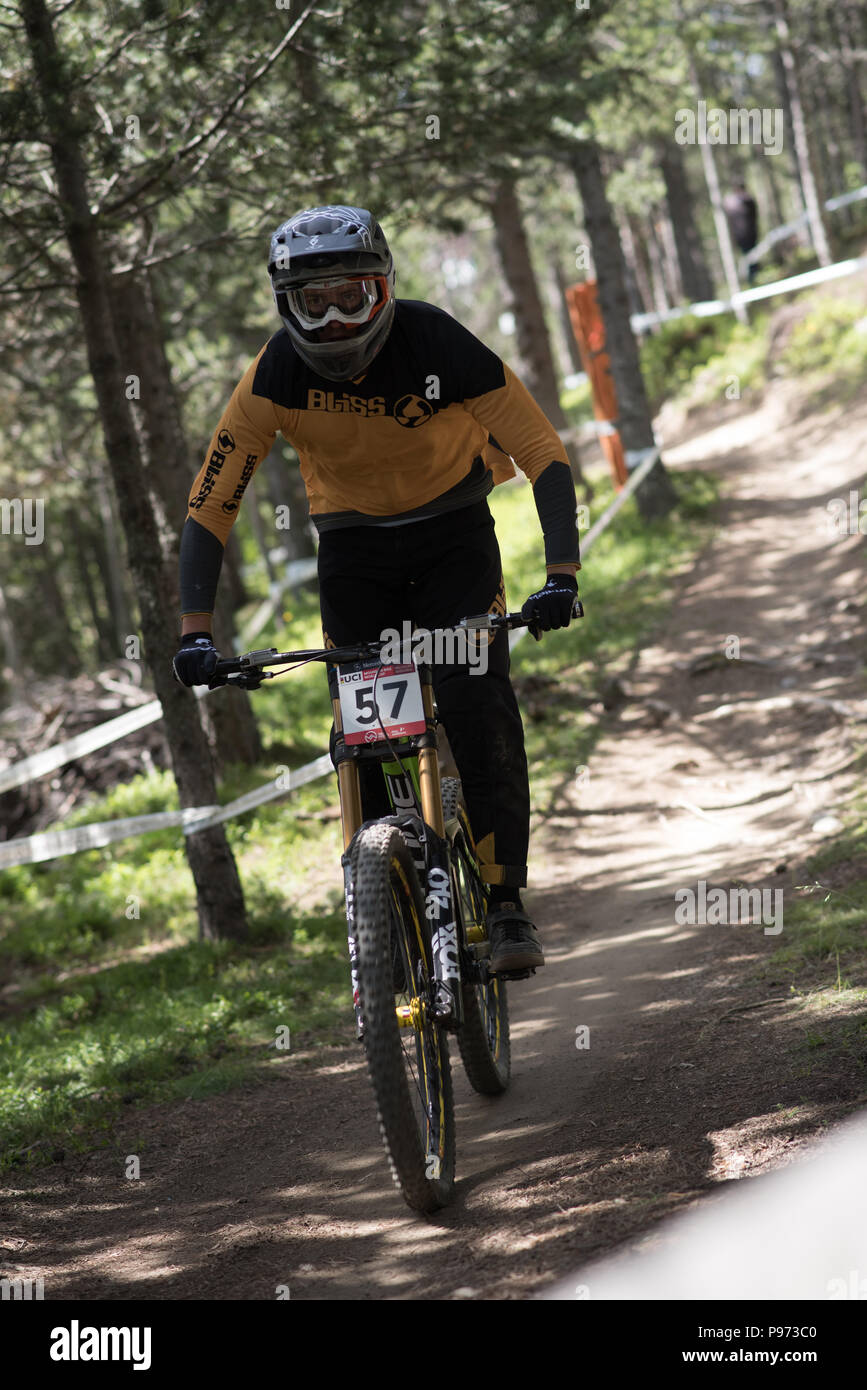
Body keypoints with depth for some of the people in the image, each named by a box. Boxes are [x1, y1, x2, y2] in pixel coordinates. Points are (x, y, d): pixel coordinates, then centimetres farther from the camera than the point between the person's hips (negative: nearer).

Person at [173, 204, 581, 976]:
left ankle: (507, 904, -10)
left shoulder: (438, 345, -27)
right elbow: (210, 506, -19)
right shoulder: (277, 373, -21)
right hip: (353, 546, 2)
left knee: (478, 703, -19)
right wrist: (195, 631, -29)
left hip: (453, 533, -2)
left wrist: (561, 576, -37)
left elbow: (545, 455, -25)